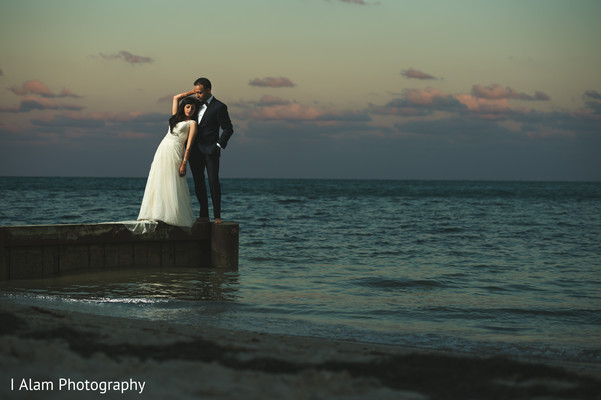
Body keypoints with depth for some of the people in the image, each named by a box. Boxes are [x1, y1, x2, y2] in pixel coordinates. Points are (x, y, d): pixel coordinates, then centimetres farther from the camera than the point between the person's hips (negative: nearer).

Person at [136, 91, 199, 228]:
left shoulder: (192, 123, 3)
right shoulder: (177, 117, 20)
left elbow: (189, 144, -5)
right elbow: (176, 97, 28)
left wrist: (184, 163, -13)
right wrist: (193, 92, 28)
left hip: (175, 152, -6)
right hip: (162, 150, 6)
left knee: (172, 185, -10)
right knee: (158, 183, 0)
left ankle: (177, 217, -8)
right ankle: (158, 213, -1)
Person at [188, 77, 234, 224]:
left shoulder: (219, 107, -7)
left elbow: (228, 129, -5)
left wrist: (219, 146, -11)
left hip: (210, 151, -6)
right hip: (195, 151, 6)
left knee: (213, 181, -10)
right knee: (198, 183, 5)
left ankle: (217, 215, -6)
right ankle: (203, 215, 9)